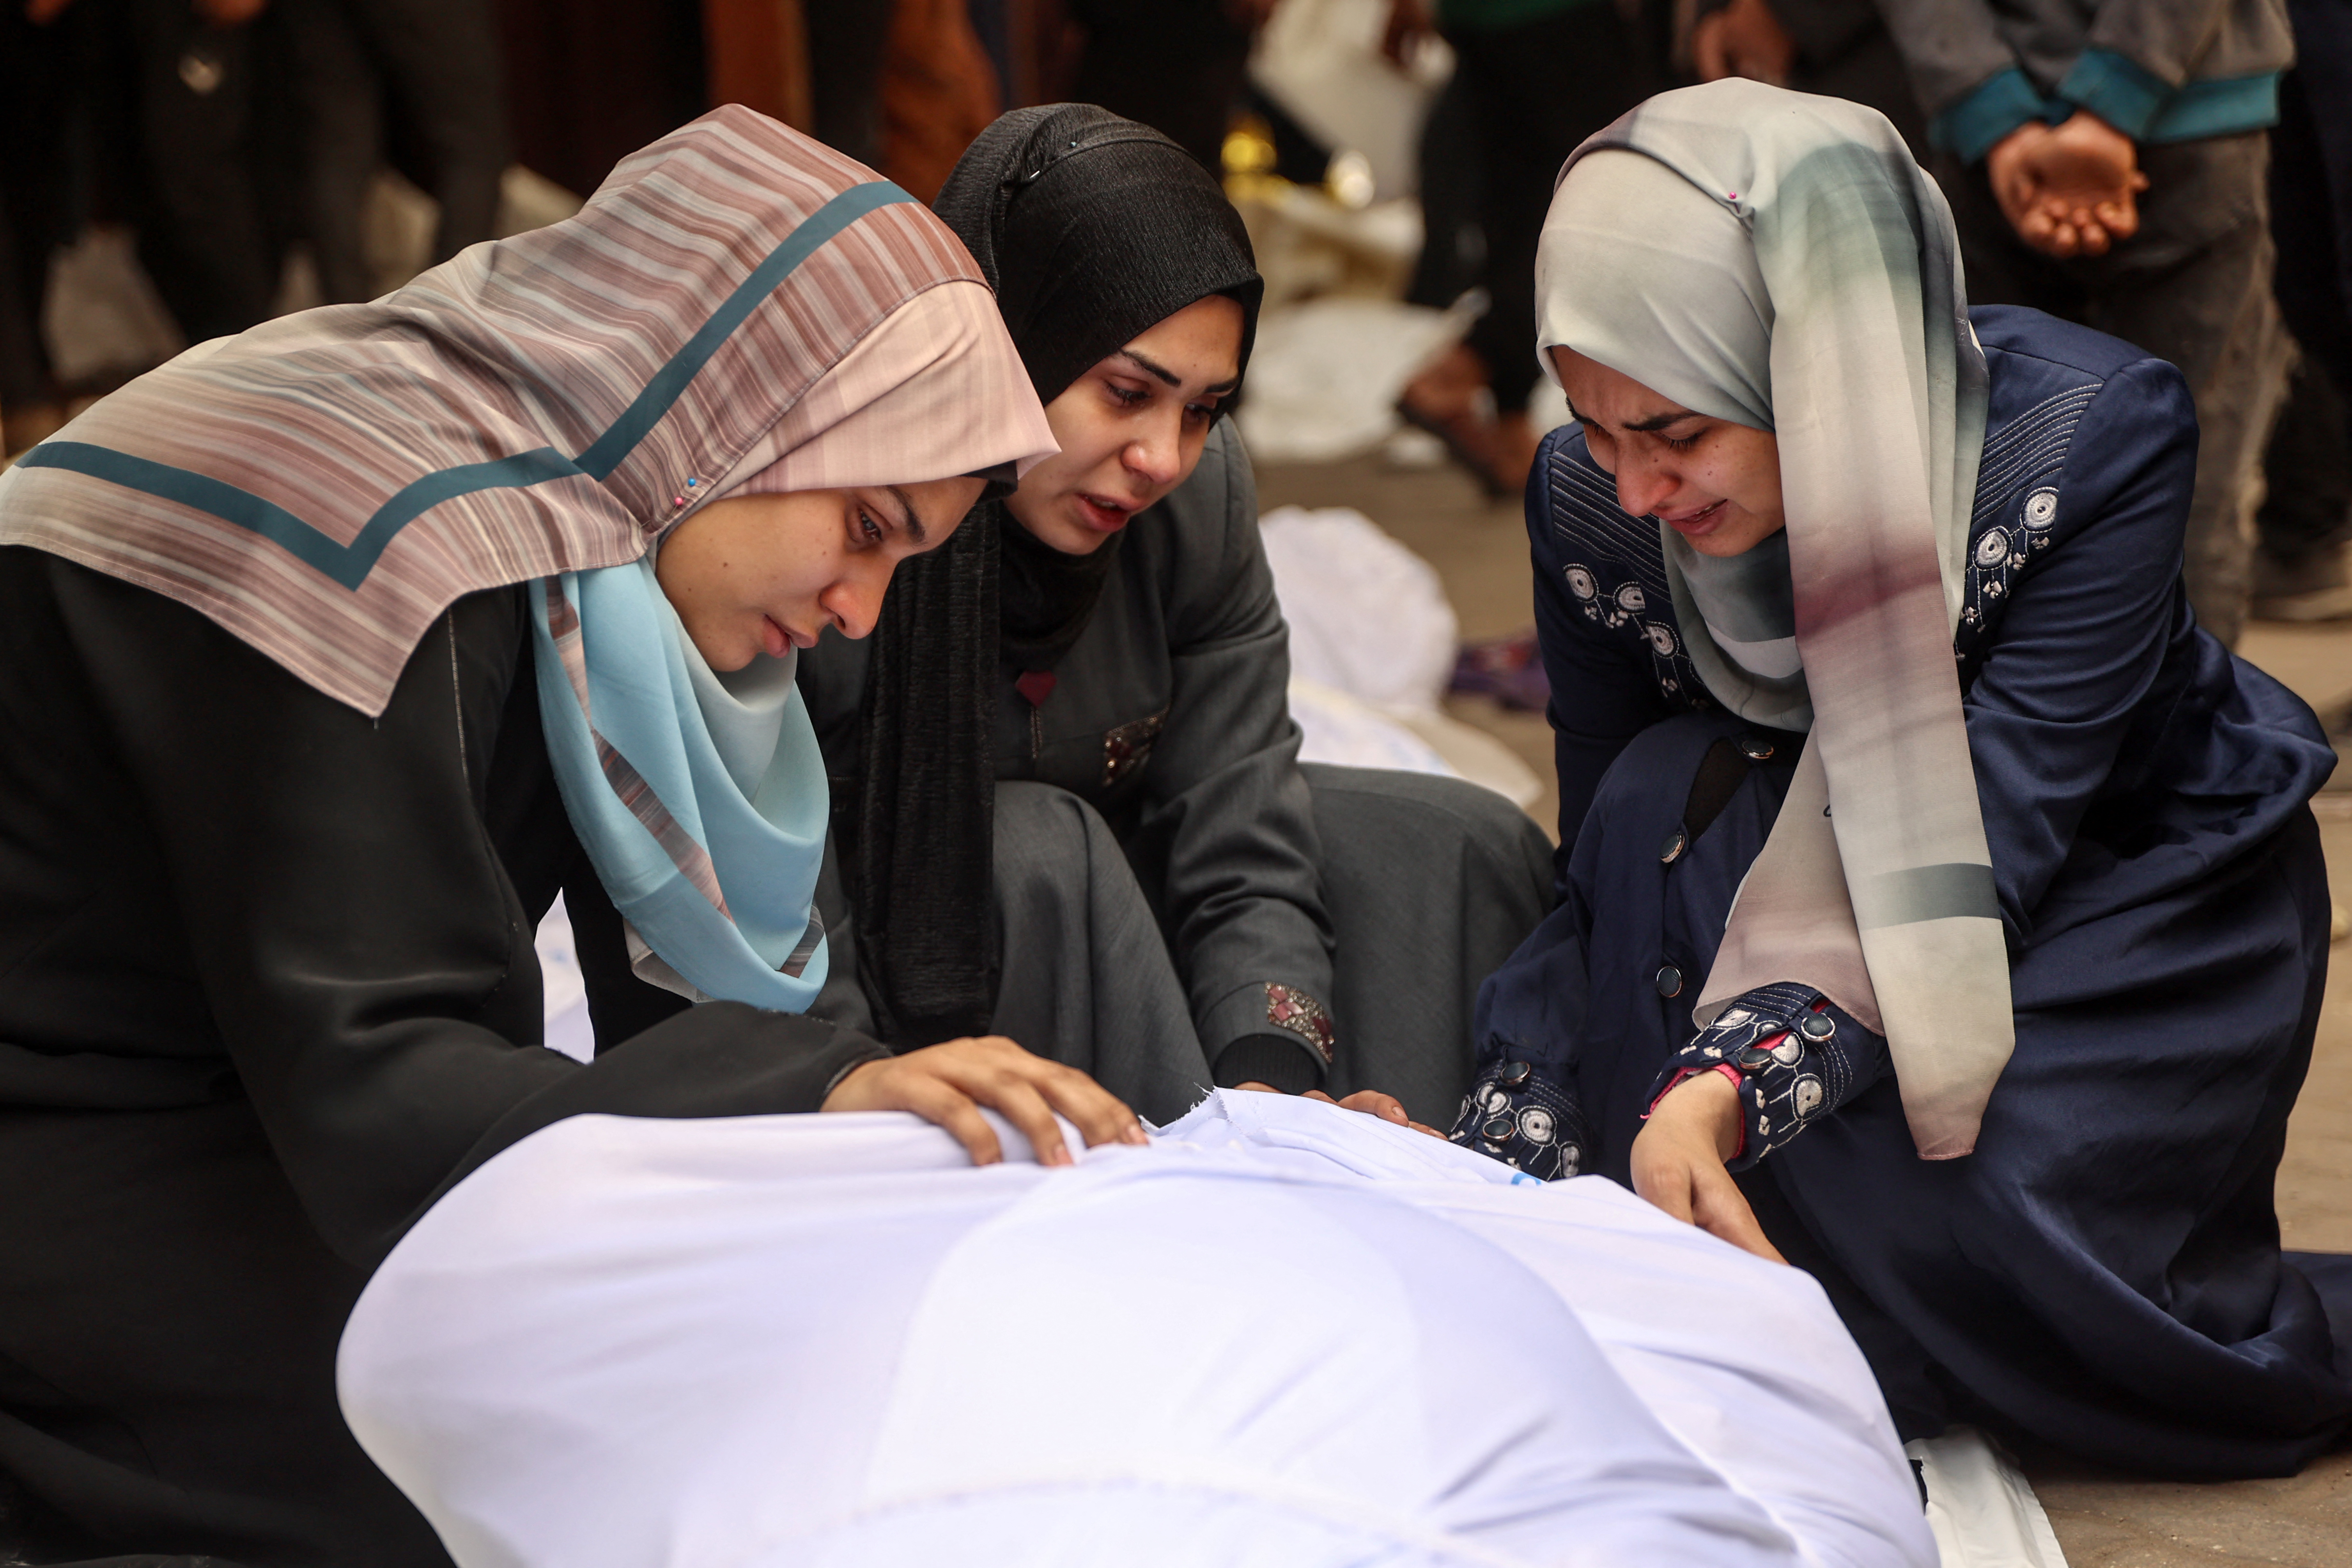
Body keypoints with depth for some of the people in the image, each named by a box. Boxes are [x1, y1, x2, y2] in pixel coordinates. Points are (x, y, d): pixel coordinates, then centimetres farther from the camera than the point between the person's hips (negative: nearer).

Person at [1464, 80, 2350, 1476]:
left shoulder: (2098, 435, -31)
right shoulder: (1591, 503, -20)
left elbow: (1981, 849, -36)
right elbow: (1606, 874, -11)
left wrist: (1734, 1079, -50)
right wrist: (1516, 1159, -25)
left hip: (2141, 882, -3)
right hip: (1824, 874, 4)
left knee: (1966, 1222, -30)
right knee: (1665, 796, -29)